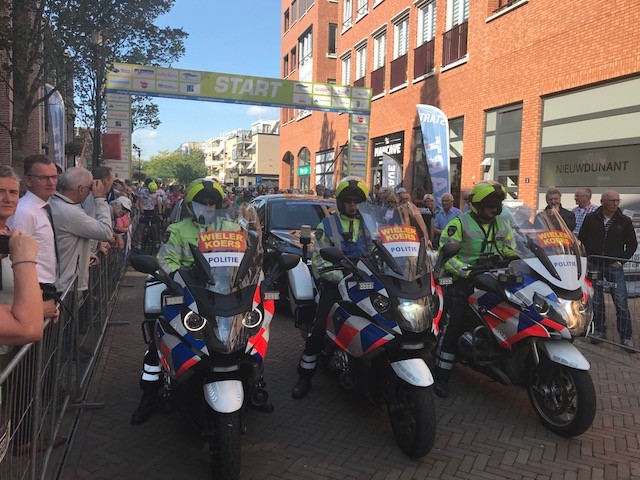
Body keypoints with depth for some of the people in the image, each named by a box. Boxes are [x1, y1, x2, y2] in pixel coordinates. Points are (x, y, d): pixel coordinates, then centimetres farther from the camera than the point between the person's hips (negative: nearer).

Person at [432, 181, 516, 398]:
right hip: (464, 282, -6)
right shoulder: (460, 223, -6)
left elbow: (512, 251, 22)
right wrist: (465, 270, -25)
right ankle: (441, 376, -8)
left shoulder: (502, 224, 14)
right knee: (455, 326, -16)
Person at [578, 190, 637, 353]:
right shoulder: (590, 219, 3)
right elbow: (581, 240, 9)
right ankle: (599, 331, 23)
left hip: (614, 267, -1)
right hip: (594, 266, 1)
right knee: (596, 301, 9)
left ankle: (625, 338, 4)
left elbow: (632, 244, 9)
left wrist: (621, 260, -1)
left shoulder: (625, 221, 2)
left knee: (621, 303, -3)